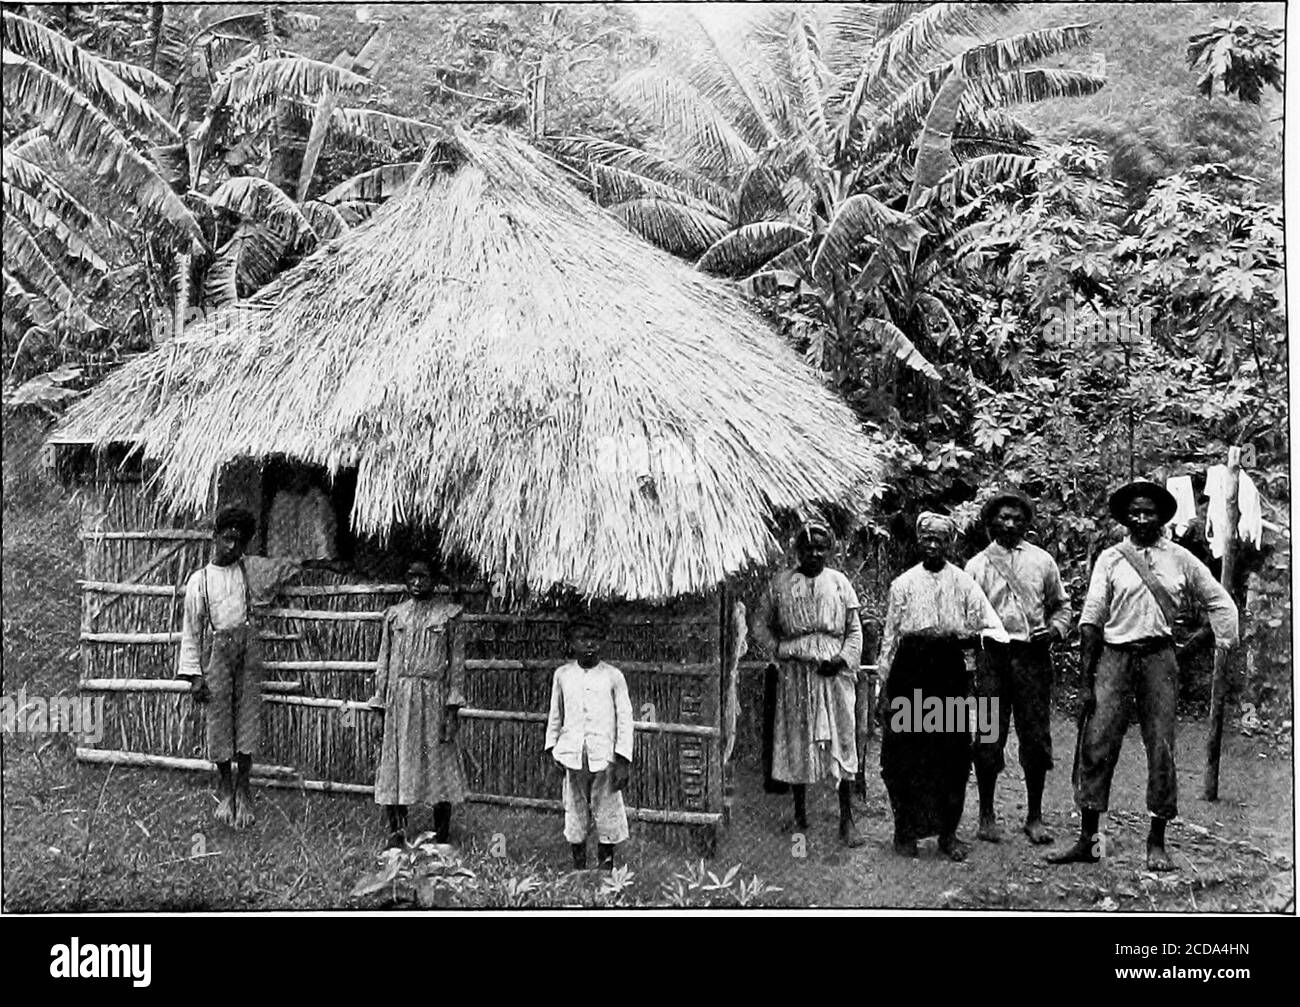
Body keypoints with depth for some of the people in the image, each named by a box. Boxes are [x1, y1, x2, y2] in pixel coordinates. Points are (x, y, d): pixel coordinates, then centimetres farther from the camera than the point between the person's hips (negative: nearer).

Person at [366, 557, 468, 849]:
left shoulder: (449, 614, 3)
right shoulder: (394, 615, 11)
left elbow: (457, 661, 0)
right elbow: (384, 661, 13)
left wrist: (453, 707, -7)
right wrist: (380, 702, 6)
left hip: (434, 696, -2)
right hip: (399, 698, 3)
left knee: (439, 763, 0)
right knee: (395, 762, 2)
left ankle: (441, 836, 8)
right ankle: (396, 831, 10)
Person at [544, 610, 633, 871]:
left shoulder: (613, 676, 0)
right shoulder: (562, 675, 6)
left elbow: (625, 719, 0)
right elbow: (555, 715, 16)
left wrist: (623, 759, -6)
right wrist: (551, 748, 9)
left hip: (604, 756, -2)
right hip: (572, 755, 2)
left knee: (607, 814, 0)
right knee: (574, 813, 7)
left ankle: (606, 869, 11)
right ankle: (578, 870, 19)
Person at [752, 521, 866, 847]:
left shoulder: (840, 583, 6)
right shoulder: (781, 583, 5)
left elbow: (855, 630, 7)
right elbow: (761, 624, 10)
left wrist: (844, 658, -8)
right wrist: (779, 651, -3)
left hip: (834, 672, 0)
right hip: (795, 673, 0)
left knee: (841, 741, -2)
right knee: (796, 742, 5)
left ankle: (847, 820, 2)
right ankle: (800, 814, 19)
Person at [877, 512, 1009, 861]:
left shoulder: (962, 582, 8)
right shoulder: (903, 583, 8)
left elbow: (992, 625, 2)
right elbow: (890, 634, 7)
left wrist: (972, 636, -21)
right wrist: (884, 684, 3)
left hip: (950, 671, 1)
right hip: (910, 668, 0)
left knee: (952, 753, 2)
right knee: (905, 753, 0)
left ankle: (948, 832, 13)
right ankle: (905, 831, 12)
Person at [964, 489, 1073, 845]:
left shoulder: (1042, 561, 11)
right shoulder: (977, 565, 7)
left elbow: (1061, 604, 18)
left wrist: (1055, 629, -1)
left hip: (1033, 655, 1)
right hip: (992, 656, -1)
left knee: (1036, 738, 2)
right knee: (988, 738, 0)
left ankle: (1035, 816, 13)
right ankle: (987, 815, 13)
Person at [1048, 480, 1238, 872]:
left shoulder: (1180, 560, 8)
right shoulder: (1111, 559, 4)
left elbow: (1220, 602, 18)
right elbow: (1091, 618, 2)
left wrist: (1225, 648, 9)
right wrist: (1086, 679, -3)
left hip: (1159, 657, 1)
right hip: (1115, 655, -1)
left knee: (1161, 749, 1)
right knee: (1097, 744, -6)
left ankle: (1156, 843, 12)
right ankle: (1087, 840, 3)